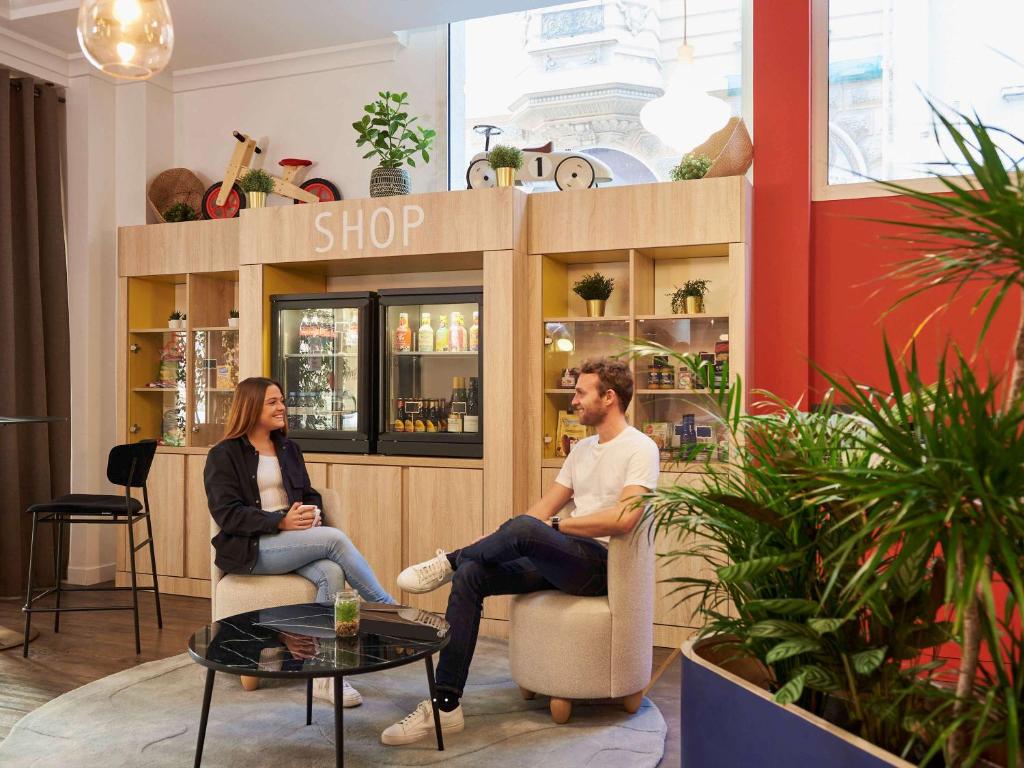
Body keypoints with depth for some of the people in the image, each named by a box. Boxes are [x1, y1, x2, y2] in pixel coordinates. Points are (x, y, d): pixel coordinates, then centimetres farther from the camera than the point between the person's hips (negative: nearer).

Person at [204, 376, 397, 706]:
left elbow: (310, 494, 20)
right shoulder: (224, 455, 2)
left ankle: (325, 673, -29)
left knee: (331, 573, -29)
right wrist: (282, 521, -21)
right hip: (251, 548, -5)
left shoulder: (288, 449, 21)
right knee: (336, 539, -28)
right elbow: (227, 514, -9)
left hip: (294, 543, 5)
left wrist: (312, 515, -6)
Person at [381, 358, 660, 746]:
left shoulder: (640, 449, -6)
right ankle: (445, 705, -11)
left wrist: (556, 525, -13)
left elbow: (624, 518, -21)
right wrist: (495, 542, 3)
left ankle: (450, 561, 0)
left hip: (601, 564, -8)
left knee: (523, 528, -34)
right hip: (560, 561, 8)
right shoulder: (582, 449, 20)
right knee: (471, 575, -12)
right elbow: (545, 507, 16)